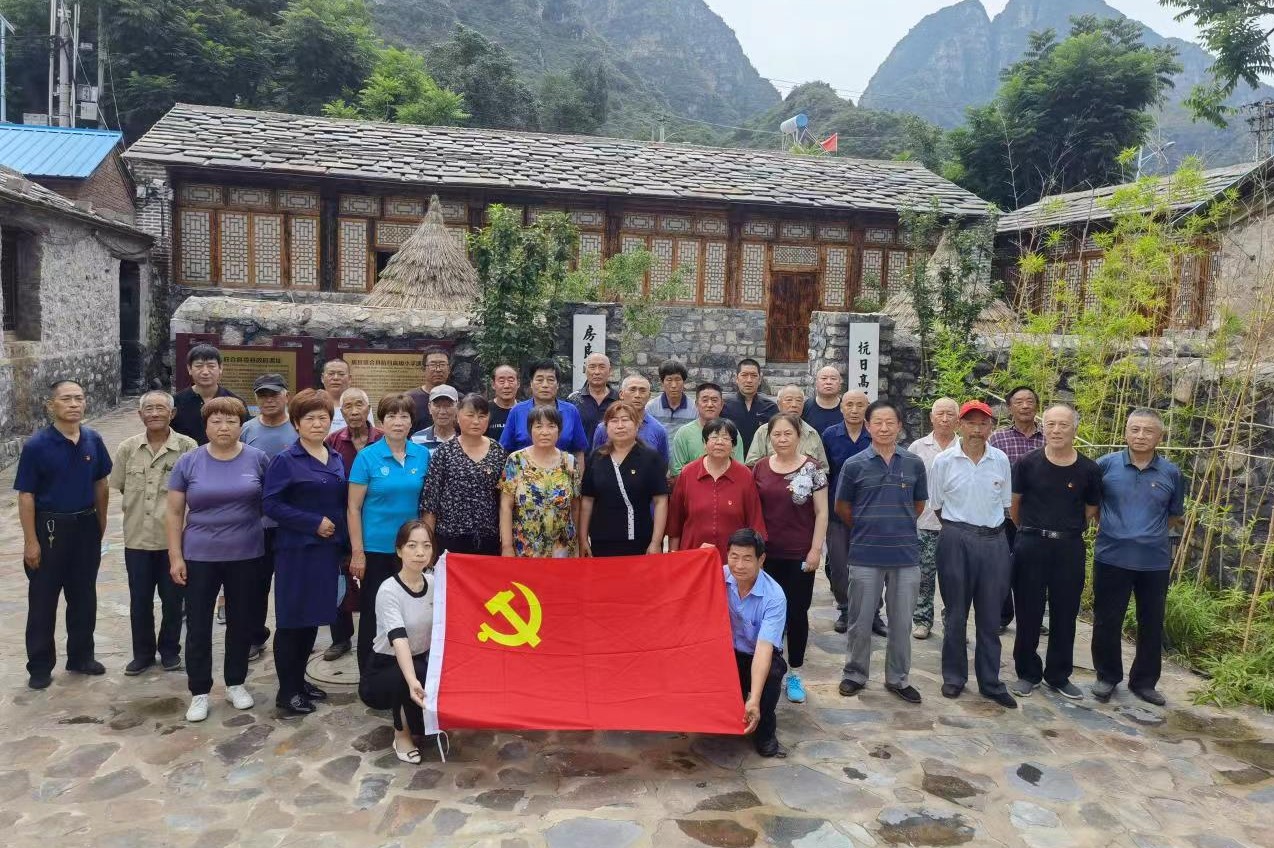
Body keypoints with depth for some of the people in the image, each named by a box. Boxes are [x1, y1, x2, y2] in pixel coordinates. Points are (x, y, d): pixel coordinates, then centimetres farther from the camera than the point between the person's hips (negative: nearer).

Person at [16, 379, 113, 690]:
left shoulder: (93, 440, -2)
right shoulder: (36, 445, -13)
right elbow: (26, 496, -10)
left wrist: (101, 523, 11)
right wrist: (31, 541, -12)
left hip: (86, 527, 4)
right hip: (50, 528, -4)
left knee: (84, 597, 14)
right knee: (43, 600, 7)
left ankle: (81, 657, 29)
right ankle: (40, 666, 20)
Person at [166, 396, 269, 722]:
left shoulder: (258, 459, -3)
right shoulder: (188, 462, -3)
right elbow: (174, 513, 0)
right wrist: (175, 557, -4)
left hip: (246, 556, 1)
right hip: (200, 557, 0)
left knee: (241, 622, 11)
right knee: (198, 626, 6)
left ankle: (235, 683, 28)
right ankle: (199, 692, 19)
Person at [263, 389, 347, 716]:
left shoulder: (337, 460, 11)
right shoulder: (285, 461, -7)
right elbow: (271, 504, -14)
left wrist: (343, 543, 9)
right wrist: (314, 523, -17)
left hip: (328, 549, 6)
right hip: (297, 550, -6)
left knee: (313, 618, 13)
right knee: (291, 619, 1)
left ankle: (299, 679, 28)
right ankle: (287, 691, 11)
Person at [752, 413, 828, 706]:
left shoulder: (812, 468, -4)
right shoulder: (760, 468, 4)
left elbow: (821, 512, -3)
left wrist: (816, 550, -8)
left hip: (800, 554, -2)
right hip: (766, 553, 2)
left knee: (797, 613, 6)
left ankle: (794, 674, 18)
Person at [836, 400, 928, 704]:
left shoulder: (914, 464, 1)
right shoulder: (854, 464, -4)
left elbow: (918, 505, 15)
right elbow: (842, 508, 7)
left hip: (906, 554, 2)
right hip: (865, 555, -1)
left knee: (901, 621, 11)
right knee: (860, 621, 9)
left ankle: (898, 678, 27)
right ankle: (855, 674, 26)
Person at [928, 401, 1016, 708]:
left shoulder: (1000, 460, 2)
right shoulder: (943, 460, -5)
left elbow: (1005, 503, 13)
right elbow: (936, 505, 4)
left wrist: (990, 526, 8)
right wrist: (959, 527, 6)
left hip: (994, 542, 2)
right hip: (956, 541, -2)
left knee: (990, 616, 7)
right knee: (956, 613, 8)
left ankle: (990, 682, 18)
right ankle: (954, 677, 22)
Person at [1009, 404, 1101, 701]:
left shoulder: (1088, 470, -2)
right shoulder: (1028, 463, -5)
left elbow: (1091, 511, 11)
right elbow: (1014, 503, 7)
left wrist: (1069, 532, 13)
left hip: (1069, 548, 1)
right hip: (1031, 546, -1)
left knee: (1065, 614, 10)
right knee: (1029, 613, 7)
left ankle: (1059, 676, 26)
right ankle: (1027, 673, 21)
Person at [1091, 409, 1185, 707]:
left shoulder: (1171, 473, 1)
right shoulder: (1106, 465, -4)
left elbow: (1174, 516, 15)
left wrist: (1149, 533, 10)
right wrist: (1112, 527, 8)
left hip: (1155, 561, 2)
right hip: (1112, 558, -1)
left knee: (1152, 624, 12)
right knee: (1107, 621, 7)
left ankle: (1144, 681, 28)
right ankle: (1107, 677, 25)